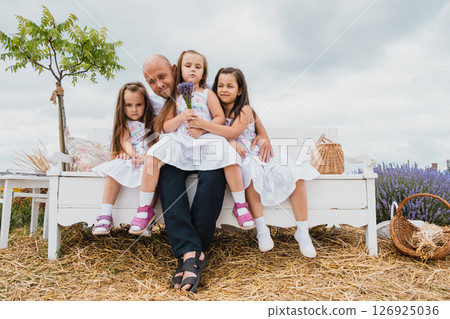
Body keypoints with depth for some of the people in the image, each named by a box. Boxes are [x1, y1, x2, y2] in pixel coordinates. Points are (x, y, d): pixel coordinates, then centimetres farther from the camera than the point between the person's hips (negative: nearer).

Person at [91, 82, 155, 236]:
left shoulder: (152, 122, 13)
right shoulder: (125, 124, 15)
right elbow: (125, 140, -2)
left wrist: (146, 155, -19)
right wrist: (132, 153, -24)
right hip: (127, 160, 1)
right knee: (114, 171, -29)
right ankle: (105, 216, -30)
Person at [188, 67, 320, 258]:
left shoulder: (245, 110, -2)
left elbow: (234, 132, -20)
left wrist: (203, 124, -28)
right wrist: (230, 143, -20)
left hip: (258, 155, 0)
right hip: (240, 160, 0)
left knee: (295, 175, -21)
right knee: (250, 173, -37)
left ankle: (302, 232, -11)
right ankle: (261, 230, -27)